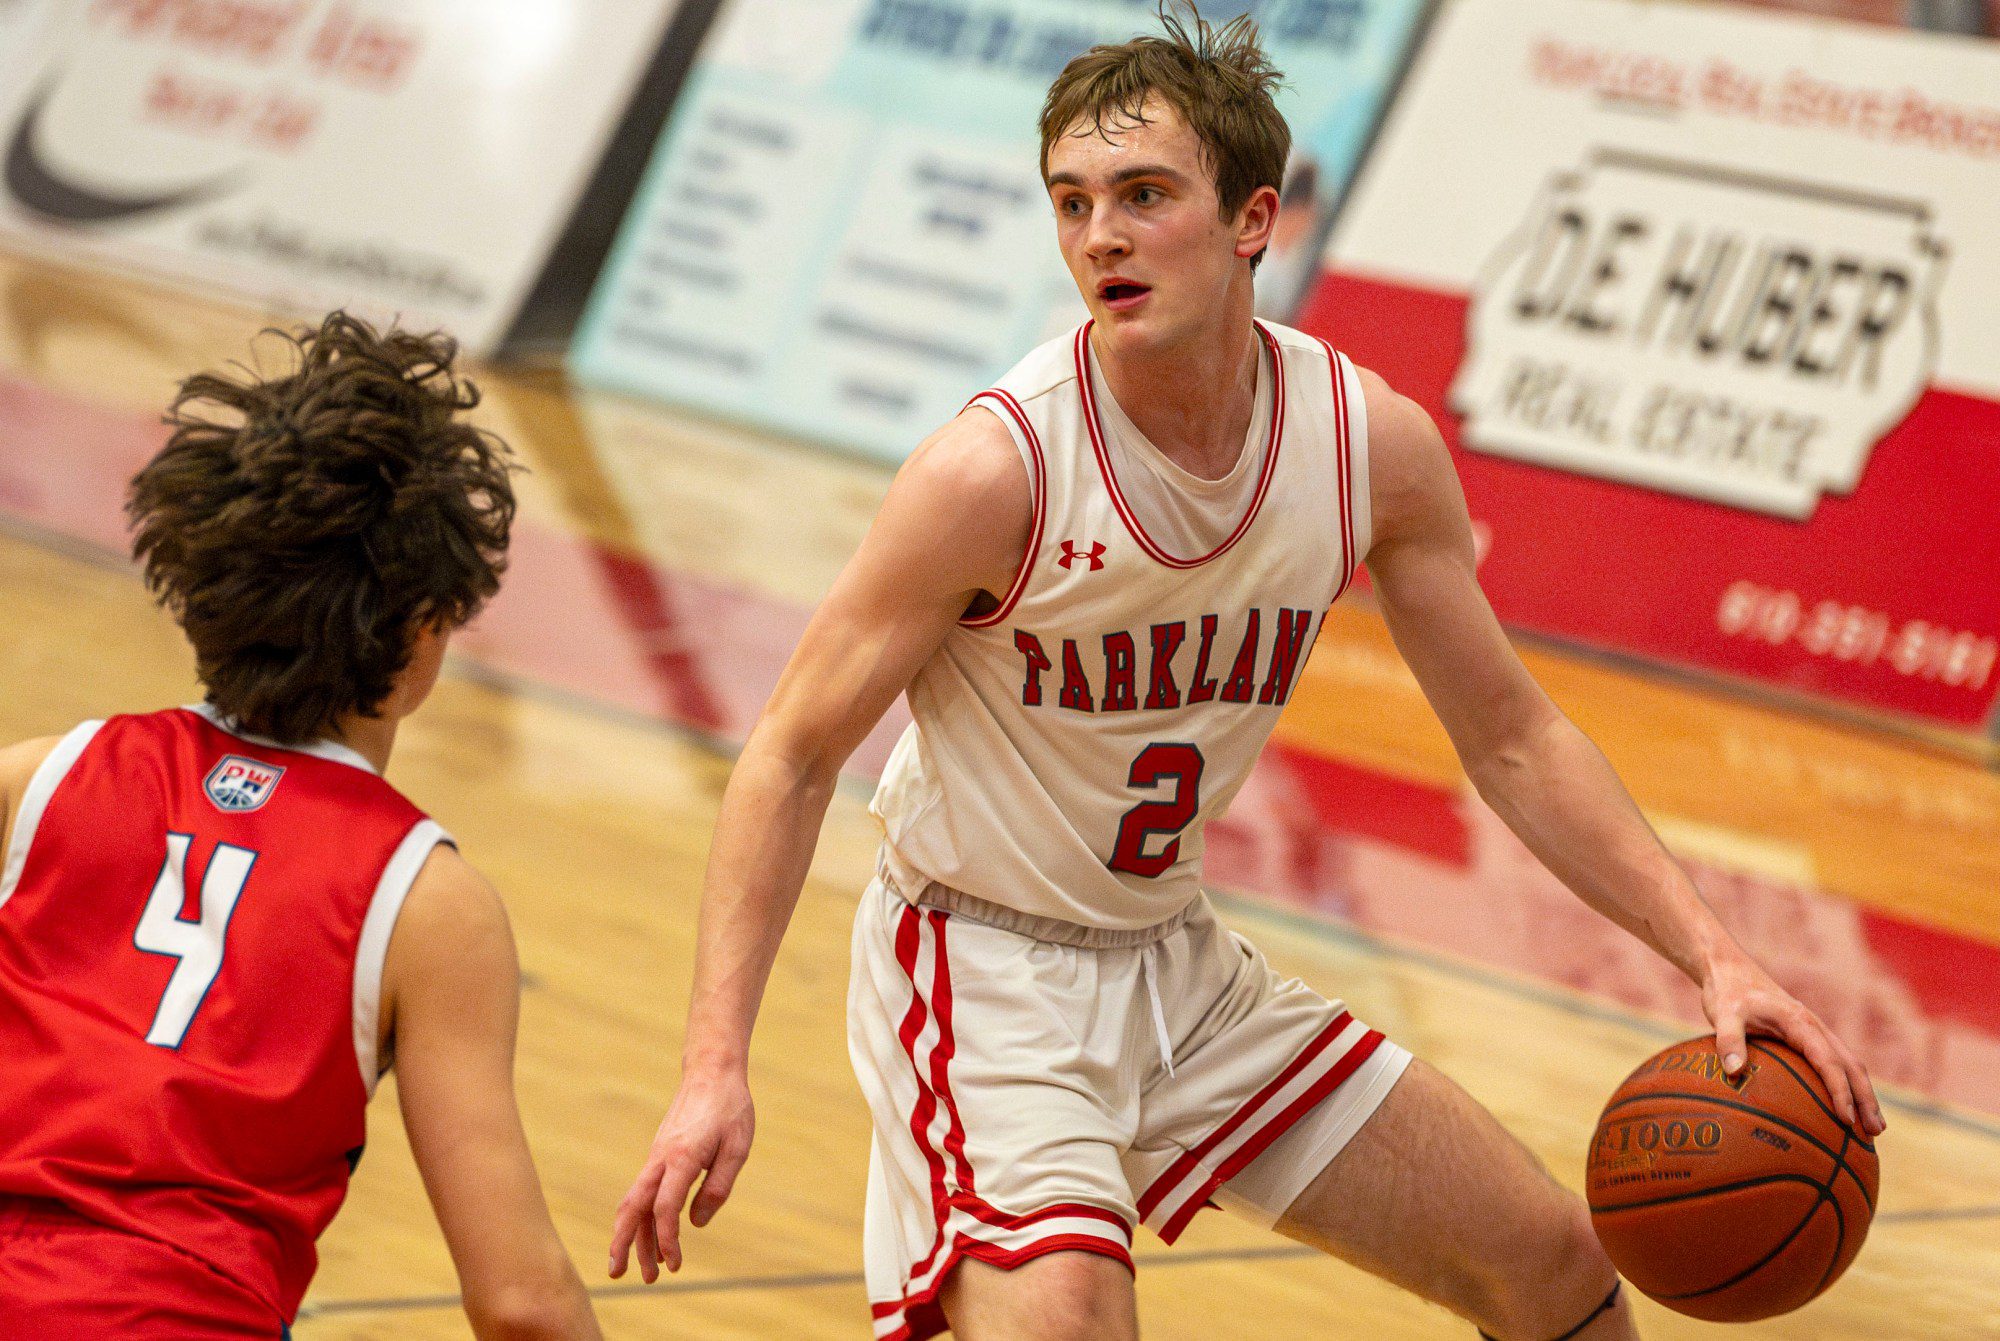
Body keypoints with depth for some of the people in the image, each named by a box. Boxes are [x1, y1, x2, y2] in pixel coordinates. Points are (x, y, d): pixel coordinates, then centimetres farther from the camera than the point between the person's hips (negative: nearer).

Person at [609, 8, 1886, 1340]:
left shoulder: (1376, 443, -10)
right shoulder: (996, 468, -24)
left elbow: (1512, 740, 2)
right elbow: (794, 758, -17)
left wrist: (1711, 954, -8)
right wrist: (716, 1066, -25)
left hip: (1187, 965, 6)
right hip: (985, 973, -6)